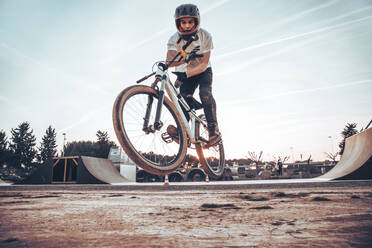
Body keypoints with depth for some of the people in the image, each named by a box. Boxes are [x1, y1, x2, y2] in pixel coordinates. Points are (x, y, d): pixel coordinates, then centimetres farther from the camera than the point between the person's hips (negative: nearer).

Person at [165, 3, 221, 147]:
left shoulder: (205, 36, -19)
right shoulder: (174, 39, -17)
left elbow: (204, 63, -22)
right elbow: (169, 61, -32)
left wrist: (186, 74, -34)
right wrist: (187, 58, -50)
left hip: (203, 72, -1)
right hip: (186, 74, 2)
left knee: (205, 93, -26)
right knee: (185, 97, -21)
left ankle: (213, 130, -26)